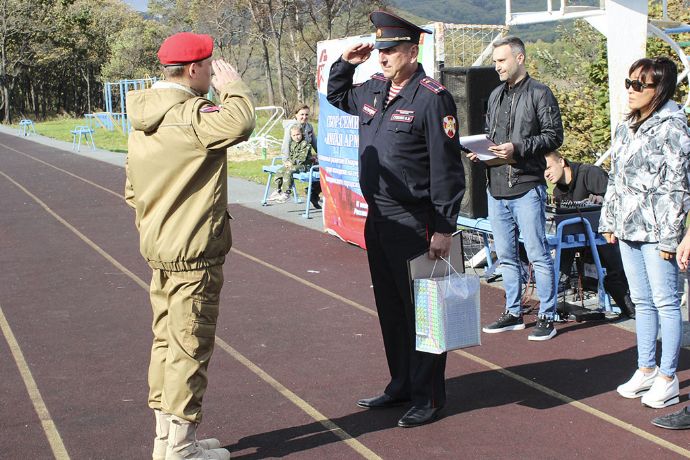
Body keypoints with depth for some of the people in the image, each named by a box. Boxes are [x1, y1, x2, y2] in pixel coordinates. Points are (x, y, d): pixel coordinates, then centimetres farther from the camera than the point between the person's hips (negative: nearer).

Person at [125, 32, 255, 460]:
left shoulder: (143, 118, 11)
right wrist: (232, 85, -19)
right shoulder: (190, 115, -19)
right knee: (190, 346, 0)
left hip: (158, 249, 10)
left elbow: (133, 189, 17)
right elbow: (240, 122, -38)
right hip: (195, 251, -9)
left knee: (167, 340, 17)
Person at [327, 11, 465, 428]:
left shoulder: (432, 98, -14)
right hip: (377, 218, 8)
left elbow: (446, 169, -16)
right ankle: (401, 384, 31)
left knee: (421, 310, 1)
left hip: (414, 223, -8)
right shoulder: (373, 90, 10)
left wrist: (444, 229, -18)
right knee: (390, 307, 17)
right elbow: (337, 96, 33)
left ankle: (428, 397, 13)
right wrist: (346, 62, 14)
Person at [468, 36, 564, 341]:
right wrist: (479, 151, 5)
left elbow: (554, 135, -9)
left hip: (527, 186, -7)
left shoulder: (539, 93, -4)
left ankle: (547, 316, 4)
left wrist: (518, 148, -18)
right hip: (496, 187, 7)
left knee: (538, 254, -4)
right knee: (505, 256, 13)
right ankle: (513, 313, 23)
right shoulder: (495, 96, 17)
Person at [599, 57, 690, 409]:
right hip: (627, 228, 8)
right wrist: (609, 221, 14)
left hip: (655, 230, -7)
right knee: (641, 301, 14)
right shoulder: (627, 126, 12)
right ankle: (646, 369, 23)